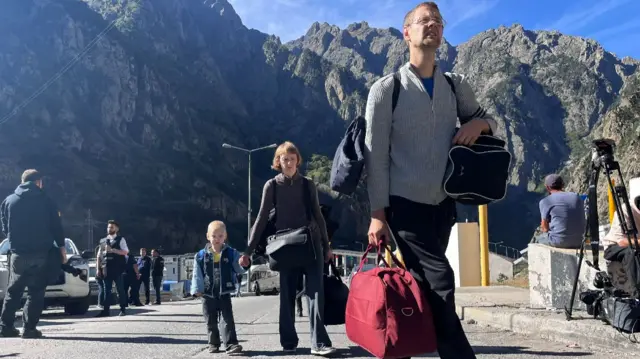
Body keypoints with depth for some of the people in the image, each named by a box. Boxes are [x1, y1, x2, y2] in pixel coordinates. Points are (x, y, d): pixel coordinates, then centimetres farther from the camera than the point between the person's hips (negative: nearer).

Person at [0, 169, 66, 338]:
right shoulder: (46, 201, -1)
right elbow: (56, 227, -2)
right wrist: (62, 248, 5)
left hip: (17, 253, 3)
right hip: (41, 253, -3)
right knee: (35, 292, 2)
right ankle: (29, 328, -3)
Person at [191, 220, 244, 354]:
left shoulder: (231, 253, -3)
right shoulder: (201, 256, -3)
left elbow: (239, 269, -4)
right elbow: (197, 275, -1)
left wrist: (243, 263, -26)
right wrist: (197, 289, -10)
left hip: (224, 293, -1)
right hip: (208, 294, 1)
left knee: (227, 319, -7)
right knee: (211, 321, 10)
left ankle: (231, 344, -9)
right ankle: (214, 344, 23)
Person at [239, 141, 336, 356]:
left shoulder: (308, 184, 6)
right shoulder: (272, 186, 3)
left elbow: (318, 216, 12)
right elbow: (262, 219, 3)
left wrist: (326, 246, 12)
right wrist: (248, 250, -1)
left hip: (311, 243, 1)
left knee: (315, 291, -8)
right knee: (287, 295, 5)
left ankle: (319, 342, -11)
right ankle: (288, 341, 14)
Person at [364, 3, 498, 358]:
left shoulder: (456, 86, 9)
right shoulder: (386, 89, -4)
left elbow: (488, 121, 22)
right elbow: (376, 155, -5)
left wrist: (479, 123, -4)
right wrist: (378, 213, -9)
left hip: (443, 204, 5)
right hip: (405, 205, -5)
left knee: (421, 289, 11)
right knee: (439, 284, -13)